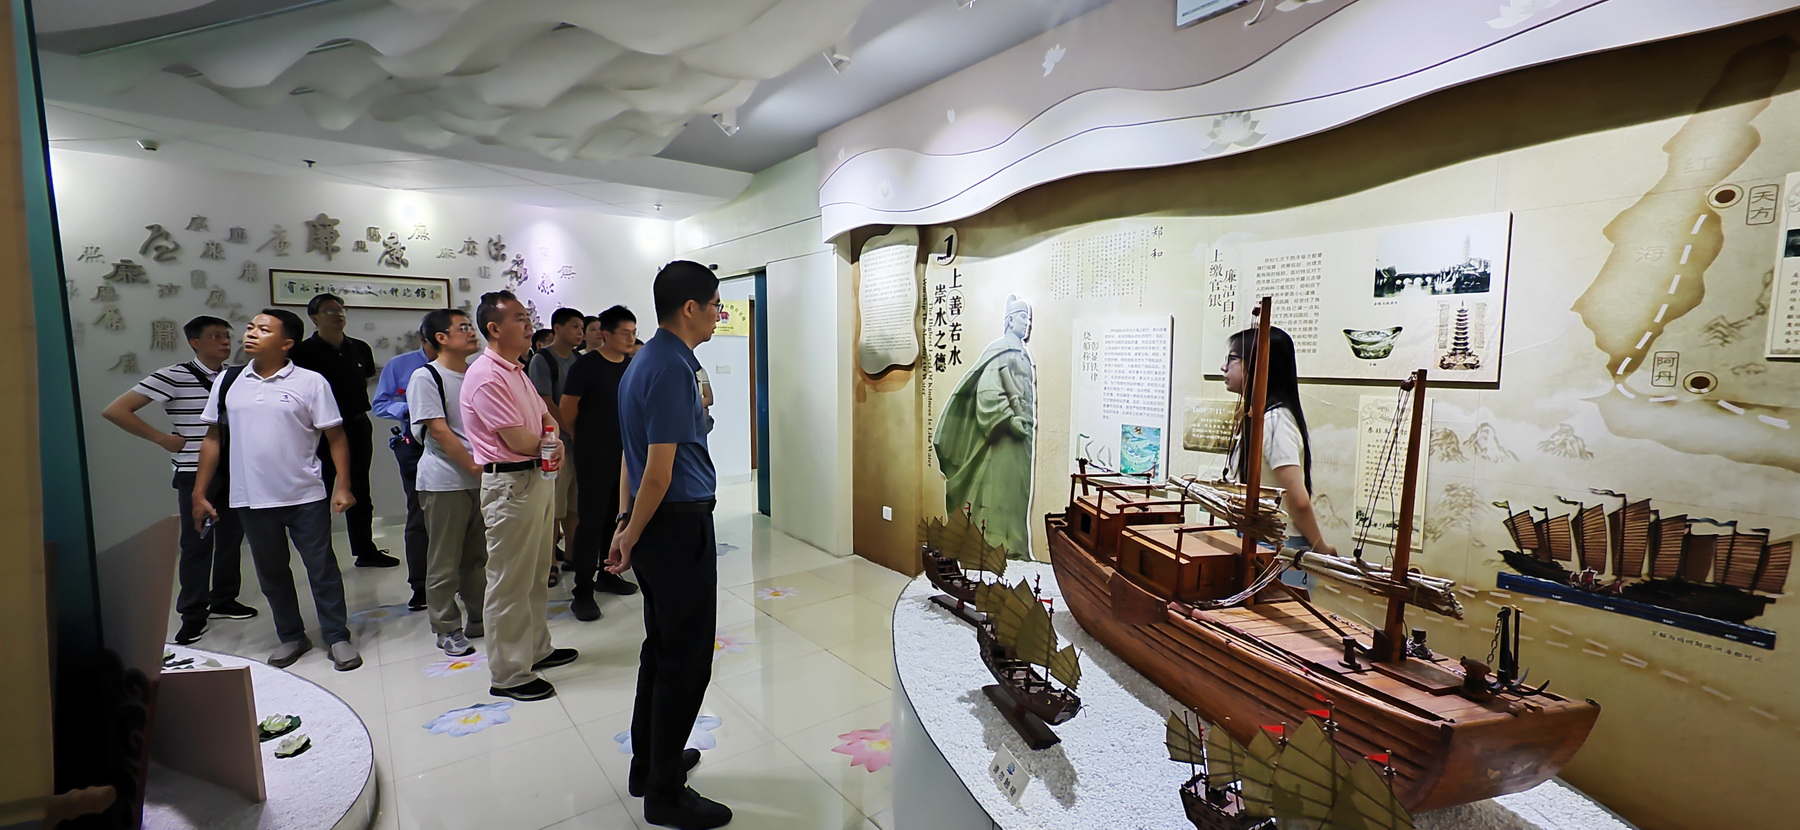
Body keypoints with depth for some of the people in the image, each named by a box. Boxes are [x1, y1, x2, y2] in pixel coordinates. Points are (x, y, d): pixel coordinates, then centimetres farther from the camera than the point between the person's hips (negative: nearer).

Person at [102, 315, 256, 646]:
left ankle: (224, 600, 26)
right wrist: (163, 438, -9)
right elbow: (115, 411, -10)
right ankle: (193, 615, 13)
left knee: (232, 537, 12)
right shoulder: (173, 377, -9)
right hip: (195, 473, -4)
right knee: (197, 543, 1)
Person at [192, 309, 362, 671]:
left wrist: (343, 486, -13)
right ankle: (291, 637, 30)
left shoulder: (310, 382, -6)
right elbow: (214, 438, 10)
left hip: (305, 497, -4)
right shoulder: (228, 382, 6)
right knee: (271, 572, 14)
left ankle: (337, 637, 15)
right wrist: (199, 493, 7)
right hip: (252, 499, 4)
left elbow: (335, 437, -6)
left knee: (322, 567, 4)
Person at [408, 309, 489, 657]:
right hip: (445, 481, -5)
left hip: (482, 477, 6)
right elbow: (439, 431, -12)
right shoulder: (425, 376, -6)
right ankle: (447, 629, 16)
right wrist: (474, 466, -13)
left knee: (477, 556, 13)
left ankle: (480, 619, 24)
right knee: (445, 561, 4)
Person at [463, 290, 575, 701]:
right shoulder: (487, 376, -17)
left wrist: (555, 443, -6)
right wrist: (549, 441, 1)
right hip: (511, 484, -10)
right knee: (510, 583, 1)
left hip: (539, 478, 10)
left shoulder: (516, 371, 14)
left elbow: (545, 415, 16)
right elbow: (519, 441, -20)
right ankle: (508, 675, 13)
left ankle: (536, 649, 35)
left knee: (536, 574, 20)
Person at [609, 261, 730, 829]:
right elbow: (658, 473, -21)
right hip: (679, 526, -10)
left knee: (662, 650, 20)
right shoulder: (672, 368, -19)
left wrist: (630, 530, 17)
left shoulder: (646, 361, 12)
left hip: (657, 524, 10)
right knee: (686, 661, 3)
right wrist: (631, 539, -8)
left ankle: (650, 764, 36)